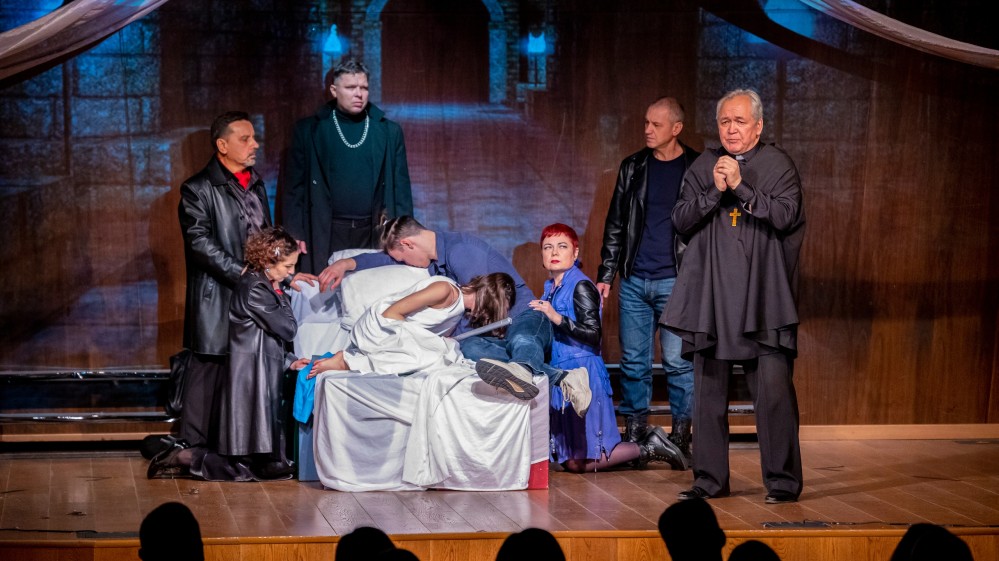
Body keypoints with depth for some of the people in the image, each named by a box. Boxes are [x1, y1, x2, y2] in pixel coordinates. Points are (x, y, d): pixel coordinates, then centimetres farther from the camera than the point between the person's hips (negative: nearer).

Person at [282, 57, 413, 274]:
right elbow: (294, 186, 4)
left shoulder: (389, 131, 8)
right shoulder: (308, 131, 4)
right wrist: (294, 234, -3)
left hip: (375, 234, 1)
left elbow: (401, 188, 9)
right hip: (326, 234, -1)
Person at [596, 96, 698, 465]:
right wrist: (605, 275, 10)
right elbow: (615, 225, 15)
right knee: (633, 361, 5)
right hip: (633, 281, 4)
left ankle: (680, 440, 5)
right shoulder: (633, 168, 11)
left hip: (676, 282, -3)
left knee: (678, 362, -3)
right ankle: (634, 438, 14)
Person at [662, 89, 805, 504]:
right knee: (709, 391, 5)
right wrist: (715, 191, -10)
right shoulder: (703, 167, 12)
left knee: (774, 389, -8)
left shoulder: (778, 165, 3)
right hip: (711, 296, 3)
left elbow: (785, 216, -10)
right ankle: (710, 480, 15)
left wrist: (740, 187, -14)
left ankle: (782, 480, 1)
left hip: (763, 297, -3)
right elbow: (681, 220, 4)